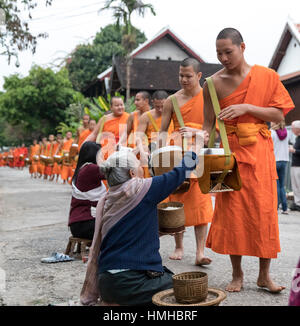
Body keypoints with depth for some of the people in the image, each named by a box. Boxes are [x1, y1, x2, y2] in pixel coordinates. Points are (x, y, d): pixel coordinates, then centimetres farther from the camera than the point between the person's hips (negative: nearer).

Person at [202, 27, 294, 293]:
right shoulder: (214, 83, 2)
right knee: (231, 211, 0)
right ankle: (237, 274, 15)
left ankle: (264, 275, 15)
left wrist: (247, 107, -13)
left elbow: (279, 115, -2)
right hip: (230, 151, 0)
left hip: (260, 151, 0)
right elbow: (208, 125, 2)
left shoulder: (267, 76, 3)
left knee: (264, 211, 0)